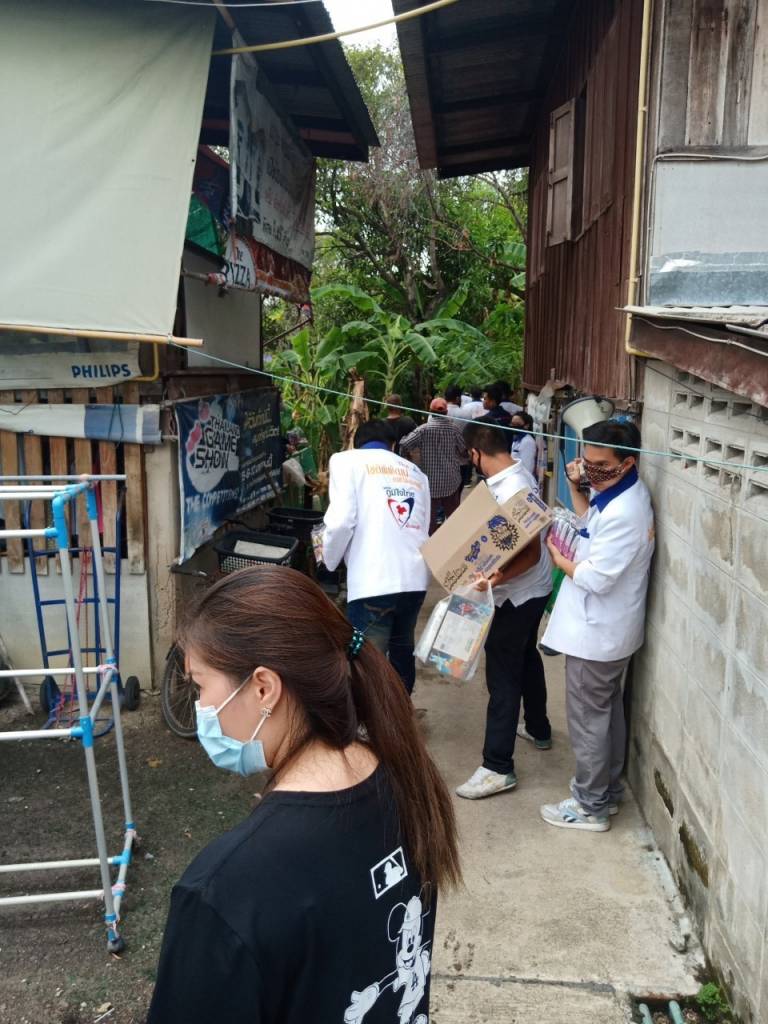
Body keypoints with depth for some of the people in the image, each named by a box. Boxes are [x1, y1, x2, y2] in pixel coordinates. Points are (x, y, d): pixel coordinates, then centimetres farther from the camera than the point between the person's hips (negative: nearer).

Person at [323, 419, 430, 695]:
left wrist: (330, 561, 8)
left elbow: (341, 521, -9)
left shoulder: (347, 461, 3)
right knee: (402, 649, 26)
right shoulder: (415, 472, 19)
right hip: (415, 578, 6)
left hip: (373, 582, -6)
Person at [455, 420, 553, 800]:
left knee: (502, 676, -4)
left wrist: (501, 576, -42)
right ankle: (538, 729, 45)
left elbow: (533, 553, -29)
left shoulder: (511, 491, -27)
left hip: (518, 594, -10)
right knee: (526, 657, 25)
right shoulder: (517, 474, 2)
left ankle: (498, 768, 3)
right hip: (530, 590, 10)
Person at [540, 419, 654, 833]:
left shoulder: (623, 514, -29)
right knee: (608, 711, 21)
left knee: (587, 719, 5)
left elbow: (595, 579, -28)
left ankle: (590, 806, 20)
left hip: (596, 633, -10)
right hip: (607, 629, 10)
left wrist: (559, 559, -10)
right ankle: (607, 791, 36)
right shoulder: (616, 492, 2)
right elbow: (591, 526, 18)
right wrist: (576, 487, 3)